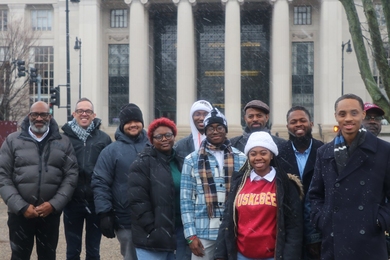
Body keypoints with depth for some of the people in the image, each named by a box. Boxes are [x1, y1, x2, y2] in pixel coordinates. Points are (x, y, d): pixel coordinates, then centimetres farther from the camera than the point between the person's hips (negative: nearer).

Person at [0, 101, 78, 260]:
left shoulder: (63, 142, 5)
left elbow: (71, 175, 0)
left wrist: (54, 204, -11)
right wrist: (21, 206, -11)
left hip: (51, 212, 1)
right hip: (20, 213, -1)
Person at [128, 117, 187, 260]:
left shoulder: (180, 161, 13)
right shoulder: (143, 163, -5)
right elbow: (138, 201, -12)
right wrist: (153, 230, -16)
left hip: (179, 231, 6)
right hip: (154, 236, -6)